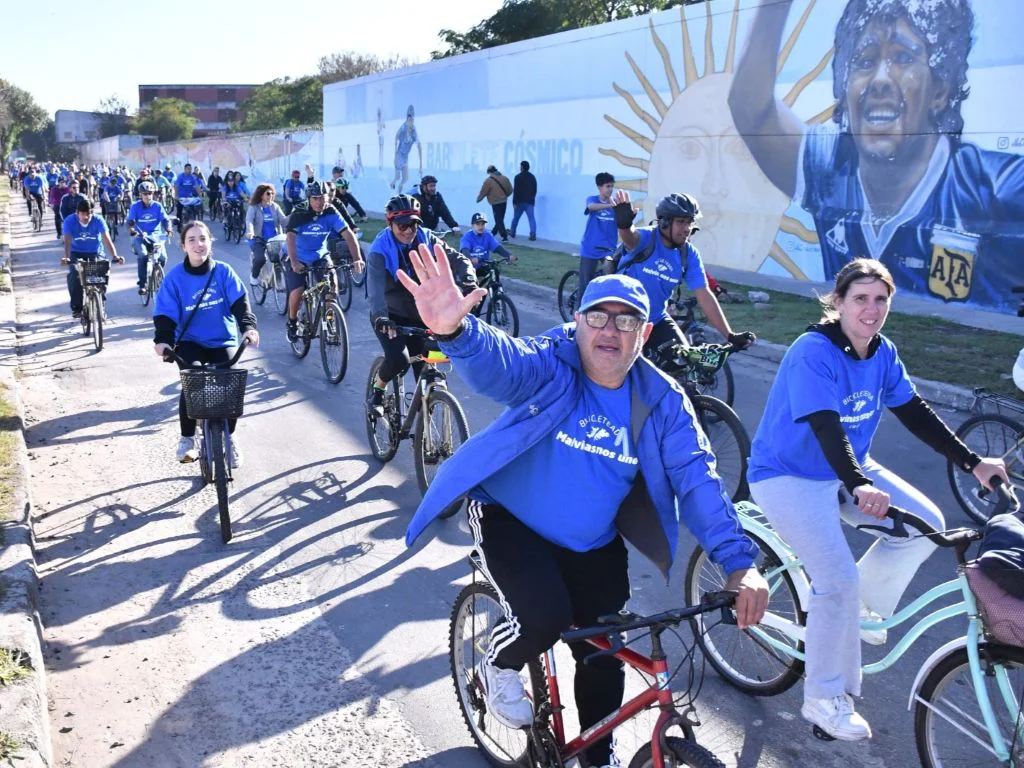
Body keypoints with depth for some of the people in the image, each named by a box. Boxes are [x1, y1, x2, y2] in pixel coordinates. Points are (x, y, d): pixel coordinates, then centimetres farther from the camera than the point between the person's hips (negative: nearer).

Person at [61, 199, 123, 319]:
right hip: (77, 253, 0)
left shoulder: (98, 220, -19)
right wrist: (66, 257, -46)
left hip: (95, 253, 0)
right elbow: (67, 241, -29)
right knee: (74, 275, -24)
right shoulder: (69, 221, -18)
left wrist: (114, 256, -43)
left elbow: (107, 239, -28)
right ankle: (76, 308, -11)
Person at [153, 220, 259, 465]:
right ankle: (187, 438, -1)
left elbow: (239, 302, -11)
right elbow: (165, 314, -9)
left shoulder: (223, 271, -4)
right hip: (190, 342, 0)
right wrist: (162, 340, -26)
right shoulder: (175, 277, -6)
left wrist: (248, 326, -29)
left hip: (222, 341, 1)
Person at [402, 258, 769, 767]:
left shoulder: (663, 402, -10)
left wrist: (739, 562, -29)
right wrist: (455, 330, -66)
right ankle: (498, 666, 11)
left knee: (604, 659, 9)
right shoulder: (548, 367, -20)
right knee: (543, 619, -27)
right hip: (512, 521, -3)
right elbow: (497, 361, -41)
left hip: (595, 548, 4)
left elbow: (697, 478, -16)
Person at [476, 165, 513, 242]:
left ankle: (505, 237, -8)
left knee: (499, 220, -2)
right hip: (504, 202, 7)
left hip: (496, 203, -7)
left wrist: (478, 199, 13)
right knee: (500, 219, 16)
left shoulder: (488, 181, -10)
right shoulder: (505, 178, 7)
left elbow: (483, 192, -4)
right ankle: (493, 232, 33)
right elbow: (510, 190, 11)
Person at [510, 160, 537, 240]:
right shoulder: (532, 177, 10)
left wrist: (514, 202, -13)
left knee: (516, 218, 12)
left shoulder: (518, 177, -9)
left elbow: (516, 191, -14)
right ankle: (533, 234, -18)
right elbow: (535, 190, 17)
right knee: (531, 218, -4)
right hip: (530, 201, 4)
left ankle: (512, 233, 26)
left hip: (520, 201, -4)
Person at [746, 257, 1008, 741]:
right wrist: (858, 487, -49)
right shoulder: (813, 353, -24)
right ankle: (825, 699, 0)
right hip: (789, 476, -8)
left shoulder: (882, 353, 0)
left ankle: (862, 607, 14)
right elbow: (826, 427, -35)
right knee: (839, 580, -19)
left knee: (926, 523, -7)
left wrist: (973, 463, -7)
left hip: (850, 469, 8)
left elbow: (915, 414, 1)